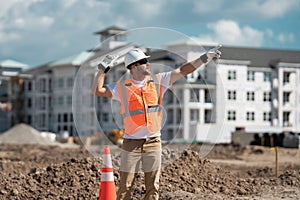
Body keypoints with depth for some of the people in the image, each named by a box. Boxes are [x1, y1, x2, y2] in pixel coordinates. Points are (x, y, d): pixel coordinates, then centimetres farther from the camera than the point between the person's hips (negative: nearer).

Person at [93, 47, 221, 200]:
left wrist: (206, 57, 1)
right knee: (125, 186, -1)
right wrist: (104, 68, -1)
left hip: (153, 142, 2)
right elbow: (97, 90, 0)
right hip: (131, 143, -2)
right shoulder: (122, 87, 2)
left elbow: (182, 71, 4)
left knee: (152, 186, 7)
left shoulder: (158, 81, 6)